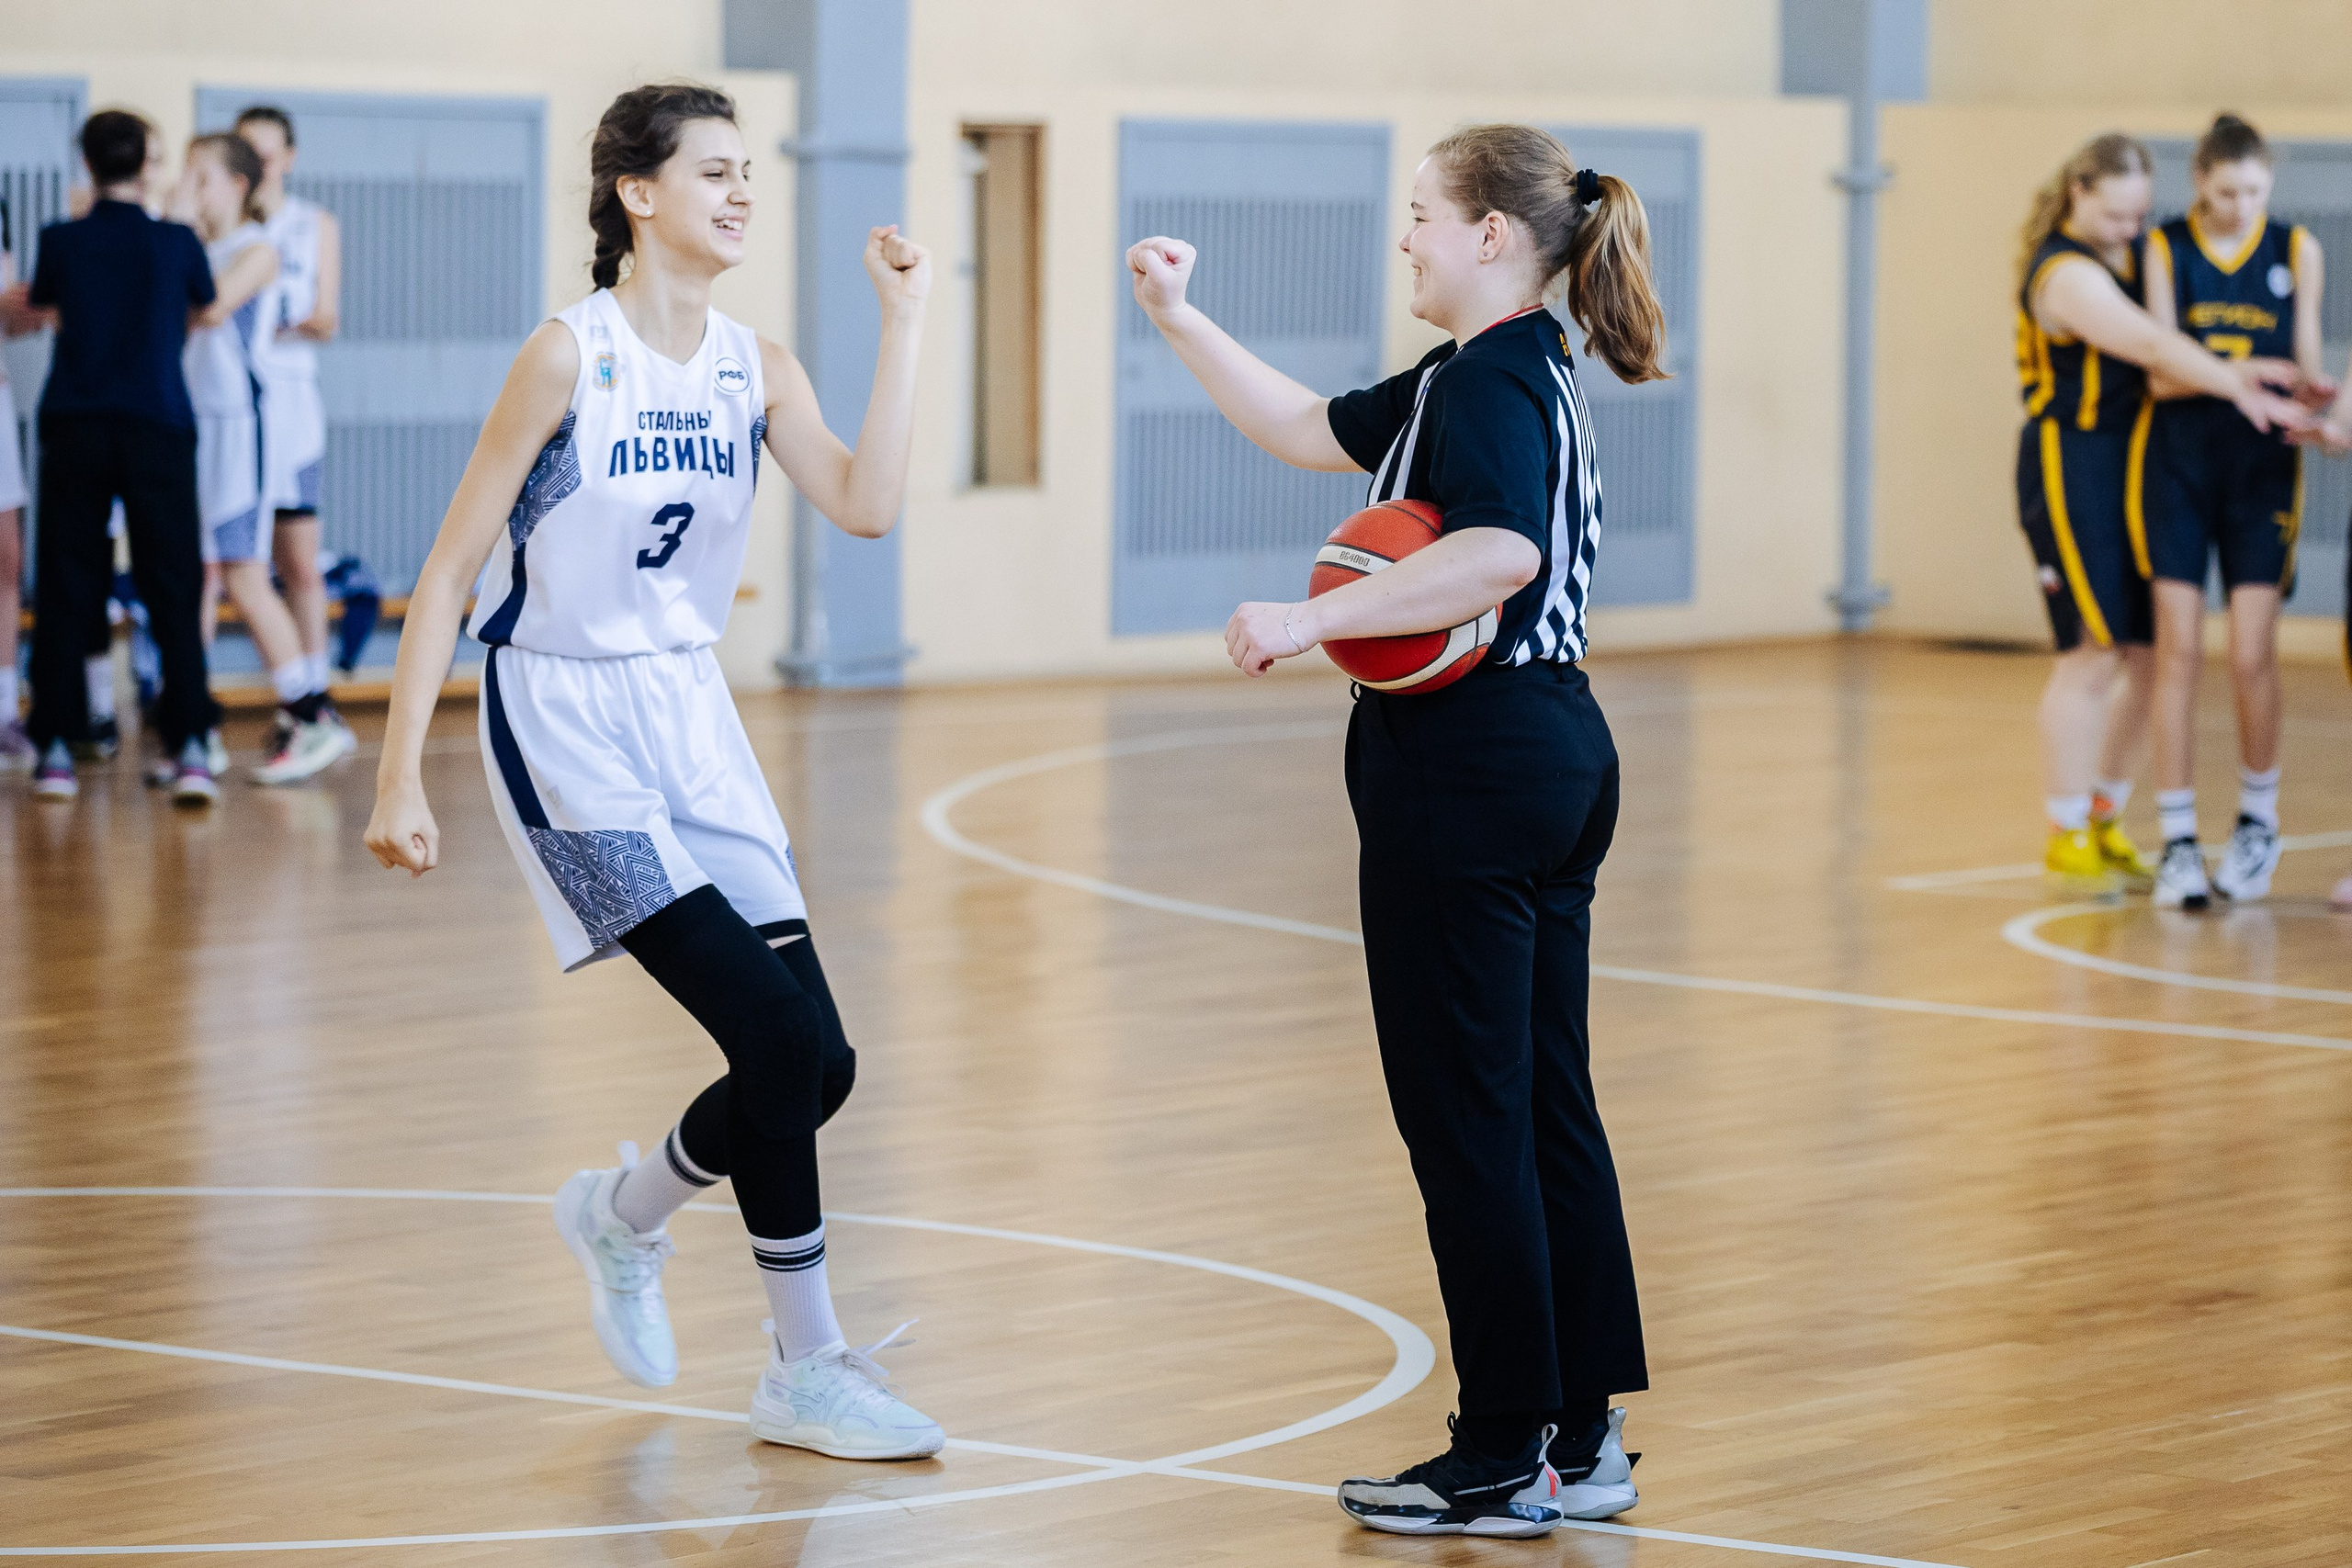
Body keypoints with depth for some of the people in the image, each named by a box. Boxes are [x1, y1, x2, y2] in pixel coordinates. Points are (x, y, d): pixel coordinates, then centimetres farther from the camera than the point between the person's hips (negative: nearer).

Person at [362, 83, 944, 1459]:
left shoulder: (754, 365, 4)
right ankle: (809, 1370, 0)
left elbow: (866, 505, -14)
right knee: (778, 1038, -16)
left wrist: (905, 318, -13)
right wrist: (400, 778, -15)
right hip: (566, 726, -6)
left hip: (691, 721, 6)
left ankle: (623, 1216, 29)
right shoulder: (572, 355, -12)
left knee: (817, 1063, 0)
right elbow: (452, 568, -11)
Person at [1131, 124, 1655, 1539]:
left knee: (1465, 1117, -3)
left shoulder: (1491, 382, -15)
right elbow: (1310, 429, 25)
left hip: (1465, 772, -10)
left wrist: (1315, 621, -30)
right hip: (1557, 758, 10)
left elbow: (1499, 550, -33)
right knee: (1547, 1107, 12)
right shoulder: (1523, 372, 16)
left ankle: (1508, 1461, 1)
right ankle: (1586, 1442, 16)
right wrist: (1182, 322, 22)